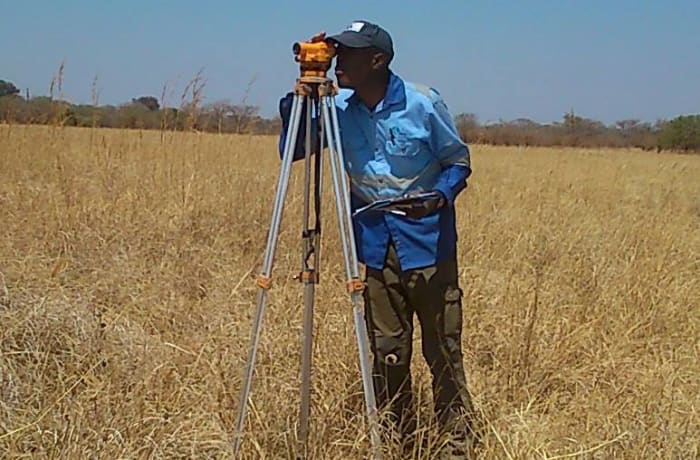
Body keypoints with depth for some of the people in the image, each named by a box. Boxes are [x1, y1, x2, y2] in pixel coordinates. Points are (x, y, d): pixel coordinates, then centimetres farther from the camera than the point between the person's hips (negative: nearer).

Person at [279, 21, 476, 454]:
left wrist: (440, 196, -21)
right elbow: (292, 150, -2)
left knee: (443, 348, 1)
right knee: (388, 351, 9)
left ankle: (460, 441, 12)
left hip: (428, 243, -3)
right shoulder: (338, 108, 2)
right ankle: (399, 441, 22)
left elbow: (459, 162, -1)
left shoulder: (424, 104, -9)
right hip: (375, 245, 4)